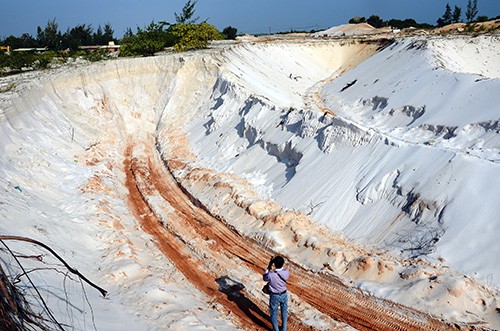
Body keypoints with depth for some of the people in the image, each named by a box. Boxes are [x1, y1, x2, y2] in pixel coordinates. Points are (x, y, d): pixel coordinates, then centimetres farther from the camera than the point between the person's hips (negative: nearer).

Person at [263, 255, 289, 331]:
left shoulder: (271, 274, -32)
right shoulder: (286, 272, -23)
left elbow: (265, 278, -9)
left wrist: (269, 268, -12)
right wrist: (281, 266, -10)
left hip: (274, 296, -3)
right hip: (284, 294, 3)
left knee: (274, 314, 19)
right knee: (284, 312, 26)